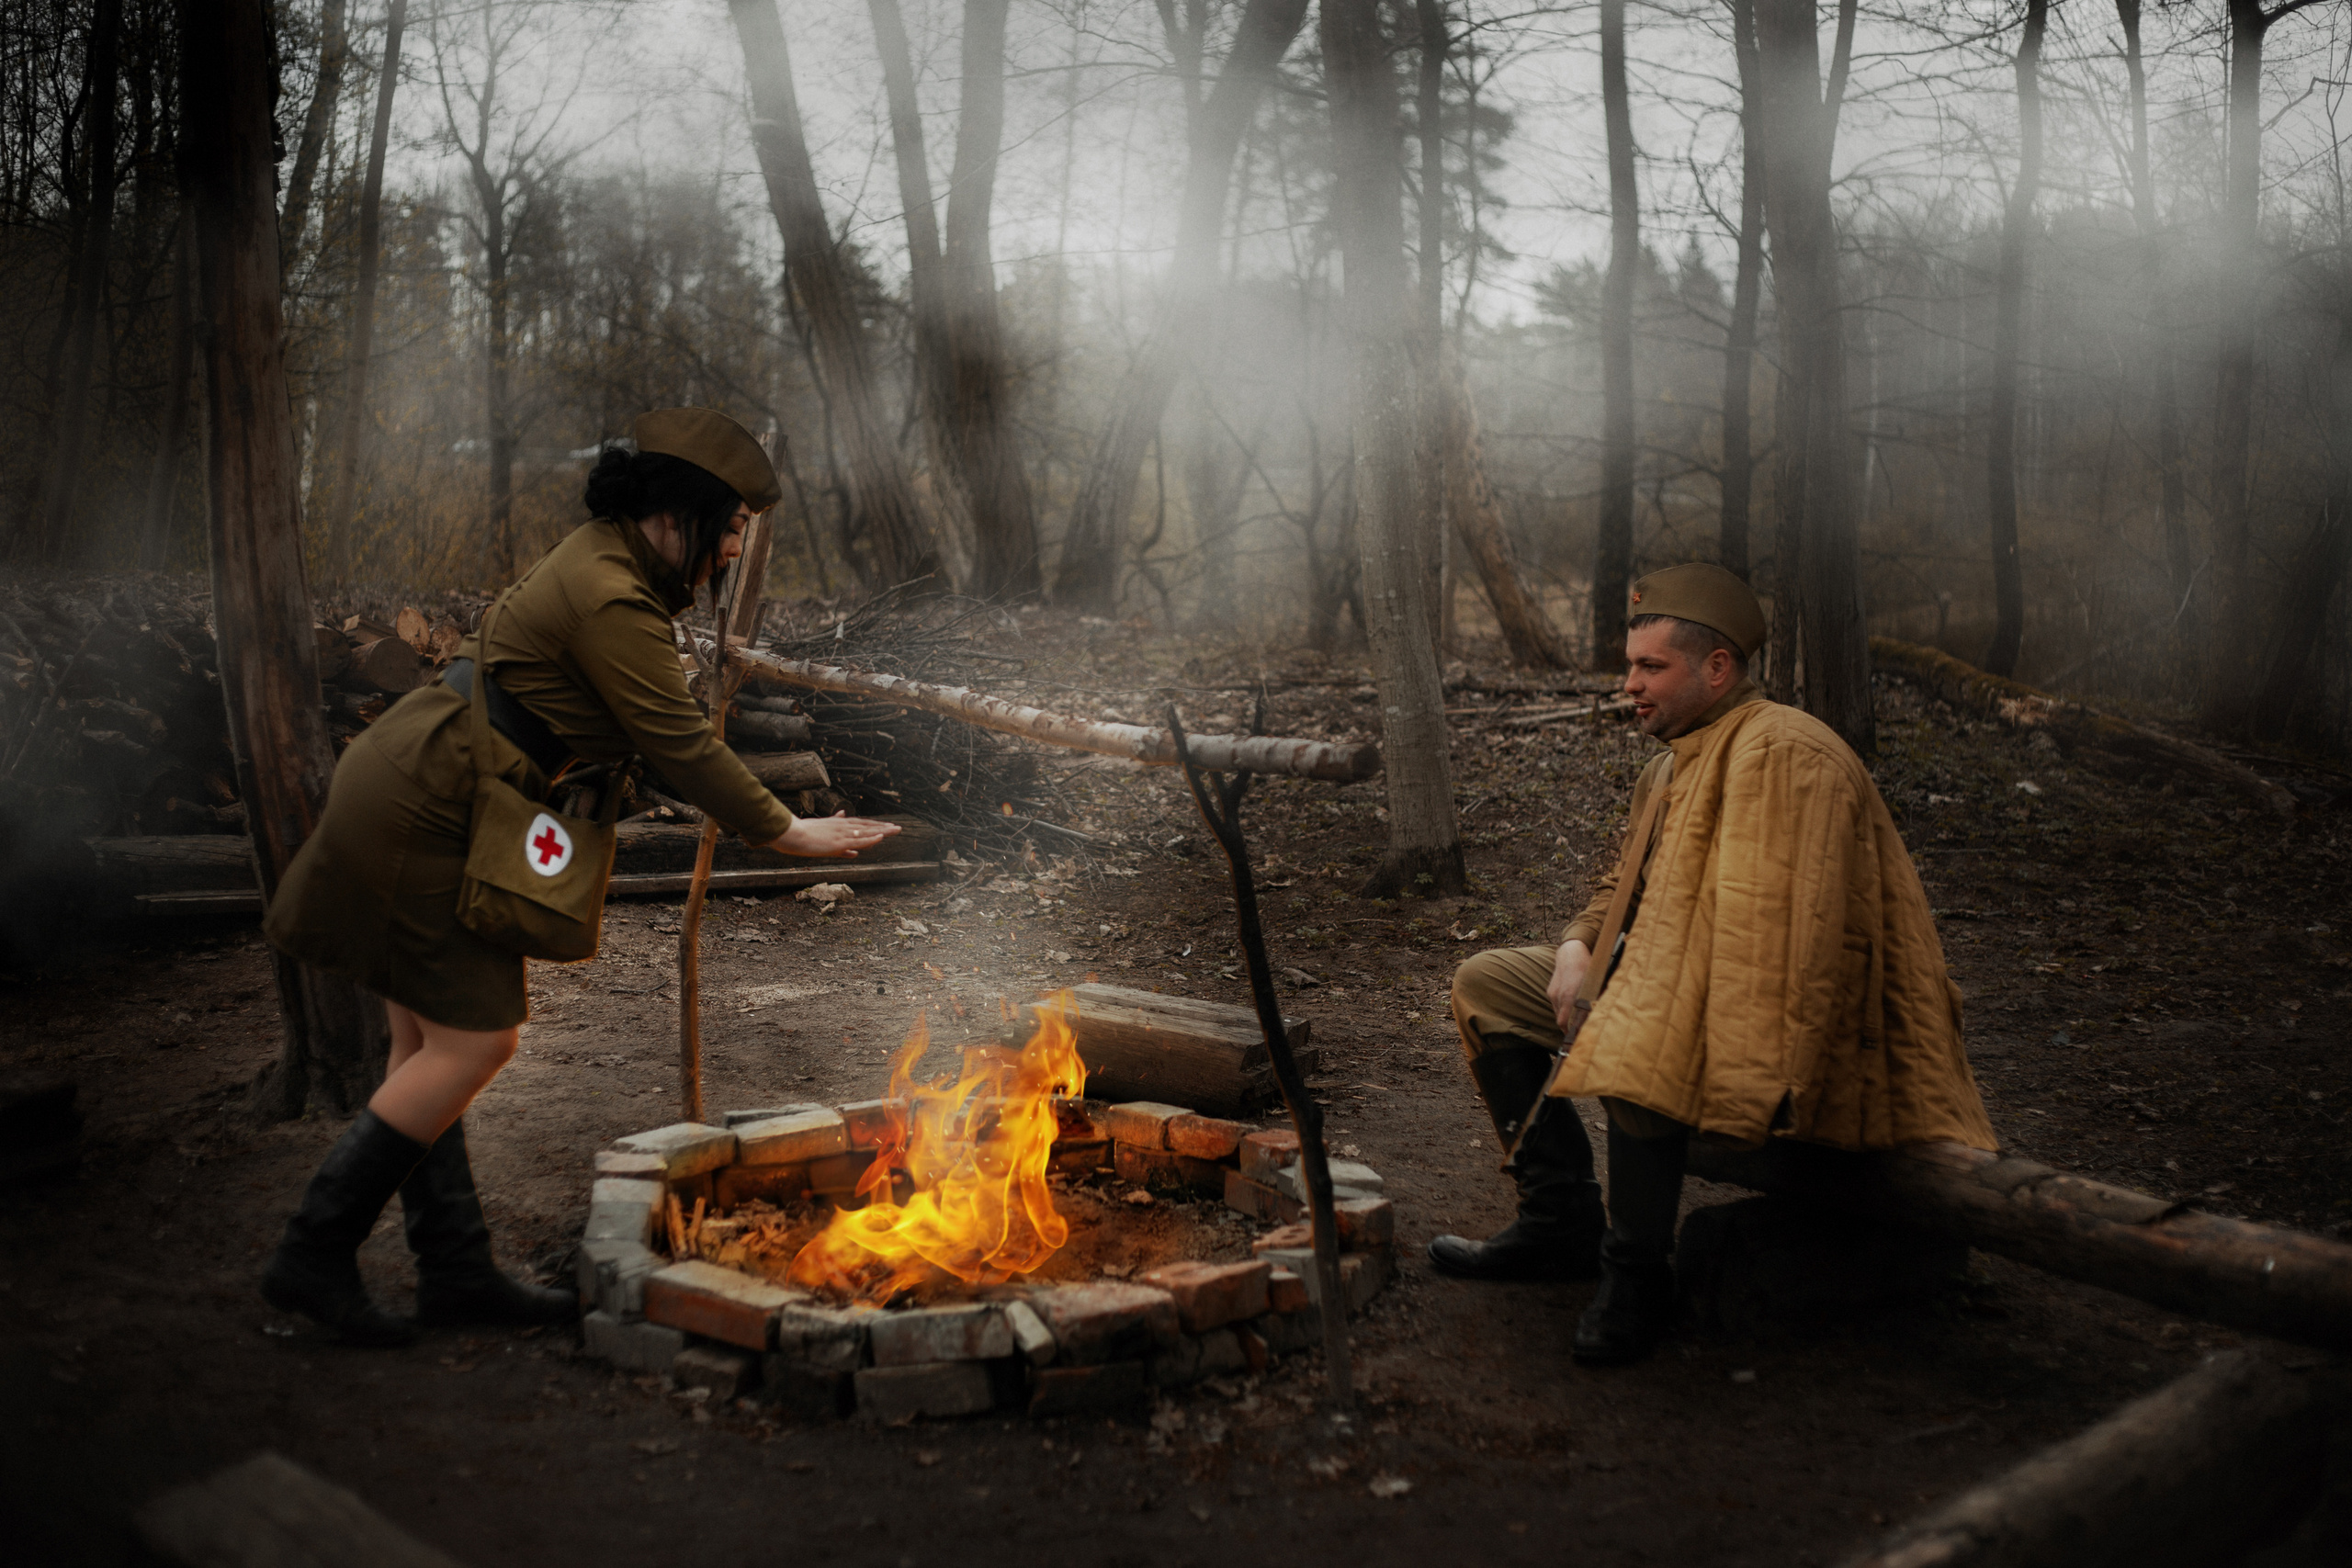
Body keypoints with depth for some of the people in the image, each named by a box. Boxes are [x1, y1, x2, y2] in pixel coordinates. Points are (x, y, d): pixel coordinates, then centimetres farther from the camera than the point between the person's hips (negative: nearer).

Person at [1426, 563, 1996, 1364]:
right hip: (1662, 990, 10)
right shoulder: (1670, 768, 13)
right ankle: (1564, 1217, 8)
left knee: (1640, 1050, -40)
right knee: (1484, 985, 9)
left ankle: (1636, 1274, -18)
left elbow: (1784, 925, -27)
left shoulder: (1782, 753, -18)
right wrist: (1577, 949, 2)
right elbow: (1622, 889, 23)